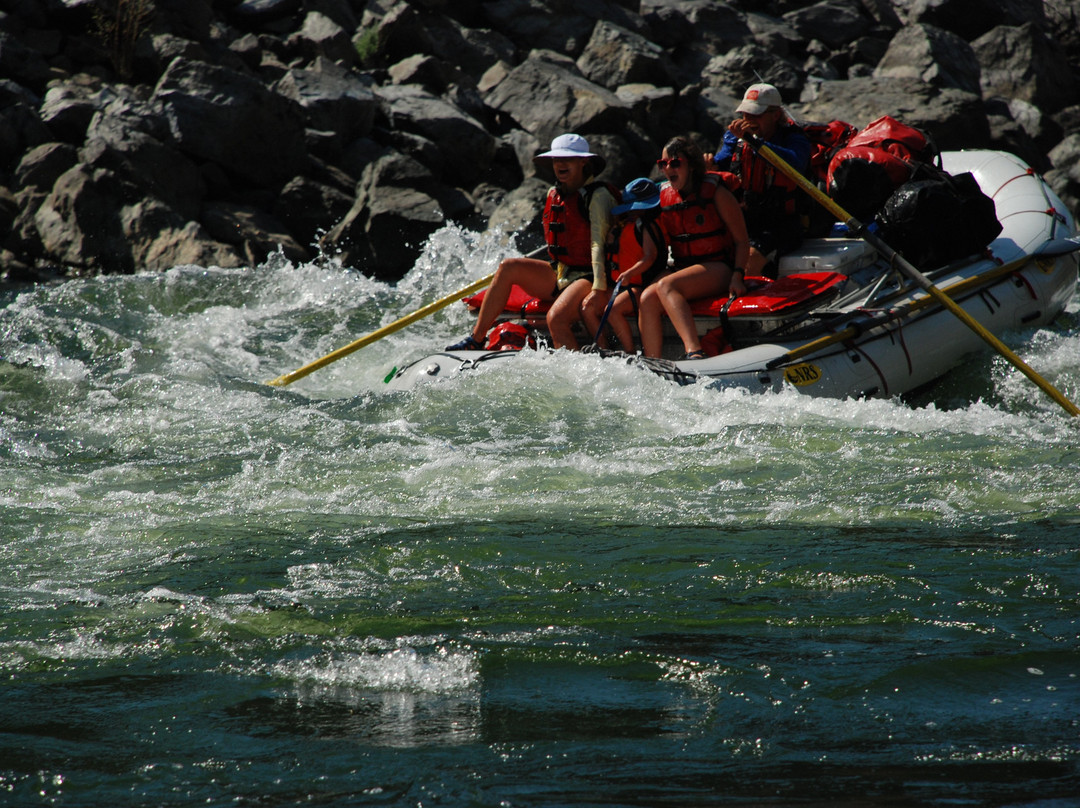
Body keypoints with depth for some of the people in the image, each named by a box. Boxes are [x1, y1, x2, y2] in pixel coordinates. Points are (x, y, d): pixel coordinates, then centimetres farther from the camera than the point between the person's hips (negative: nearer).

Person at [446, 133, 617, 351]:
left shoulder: (598, 195, -11)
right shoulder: (554, 194, 11)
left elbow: (598, 243, -20)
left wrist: (599, 290, -27)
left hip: (588, 277, -8)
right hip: (559, 275, 8)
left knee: (556, 318, -33)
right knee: (508, 267, -9)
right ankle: (476, 341, -8)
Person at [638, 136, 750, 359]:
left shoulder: (715, 192, -5)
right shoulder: (663, 196, 10)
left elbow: (741, 240, -4)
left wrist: (737, 276, -18)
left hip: (718, 270, -5)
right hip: (683, 271, 5)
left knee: (665, 286, -32)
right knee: (648, 298, -24)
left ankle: (694, 352, -49)